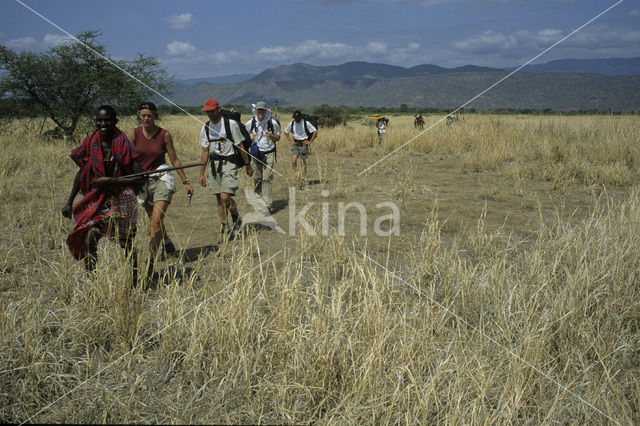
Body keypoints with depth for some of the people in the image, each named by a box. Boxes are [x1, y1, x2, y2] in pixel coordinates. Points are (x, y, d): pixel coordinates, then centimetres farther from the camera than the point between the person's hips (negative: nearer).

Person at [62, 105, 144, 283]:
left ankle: (134, 279, 17)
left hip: (122, 197, -4)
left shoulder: (124, 145, -12)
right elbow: (82, 173, 11)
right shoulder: (90, 143, -1)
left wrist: (111, 181, -19)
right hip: (98, 199, 4)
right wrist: (69, 202, 13)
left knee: (126, 242, 0)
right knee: (88, 241, -4)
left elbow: (140, 178, -12)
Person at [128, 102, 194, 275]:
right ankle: (167, 243, 48)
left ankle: (151, 261, -13)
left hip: (161, 178, -3)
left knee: (156, 220, -16)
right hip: (141, 181, 3)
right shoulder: (135, 133, 1)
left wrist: (186, 182, 6)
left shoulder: (164, 134, -2)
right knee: (154, 219, 18)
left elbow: (174, 160, 5)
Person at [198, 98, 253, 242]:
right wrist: (202, 173, 9)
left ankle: (236, 220, 12)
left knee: (225, 197, -15)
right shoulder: (205, 128, 9)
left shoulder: (231, 124, -4)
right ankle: (225, 229, 16)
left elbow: (240, 146, 2)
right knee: (219, 199, 6)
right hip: (213, 164, 5)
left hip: (229, 163, -5)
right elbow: (205, 151, 12)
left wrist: (247, 165, 4)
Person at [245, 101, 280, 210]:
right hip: (256, 153, 3)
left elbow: (278, 138, 6)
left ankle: (267, 203, -11)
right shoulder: (250, 123, 0)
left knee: (267, 178, -11)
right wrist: (249, 137, -6)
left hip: (269, 153, -3)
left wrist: (272, 136, -17)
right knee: (257, 177, 8)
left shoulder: (273, 123, -6)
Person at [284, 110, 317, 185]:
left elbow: (315, 132, -9)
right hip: (295, 144, 3)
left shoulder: (306, 123, -8)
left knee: (304, 162, 2)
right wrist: (290, 141, 8)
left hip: (303, 144, -3)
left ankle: (304, 178, 10)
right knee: (293, 161, -11)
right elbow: (286, 132, 19)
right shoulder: (291, 124, 4)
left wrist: (309, 142, -10)